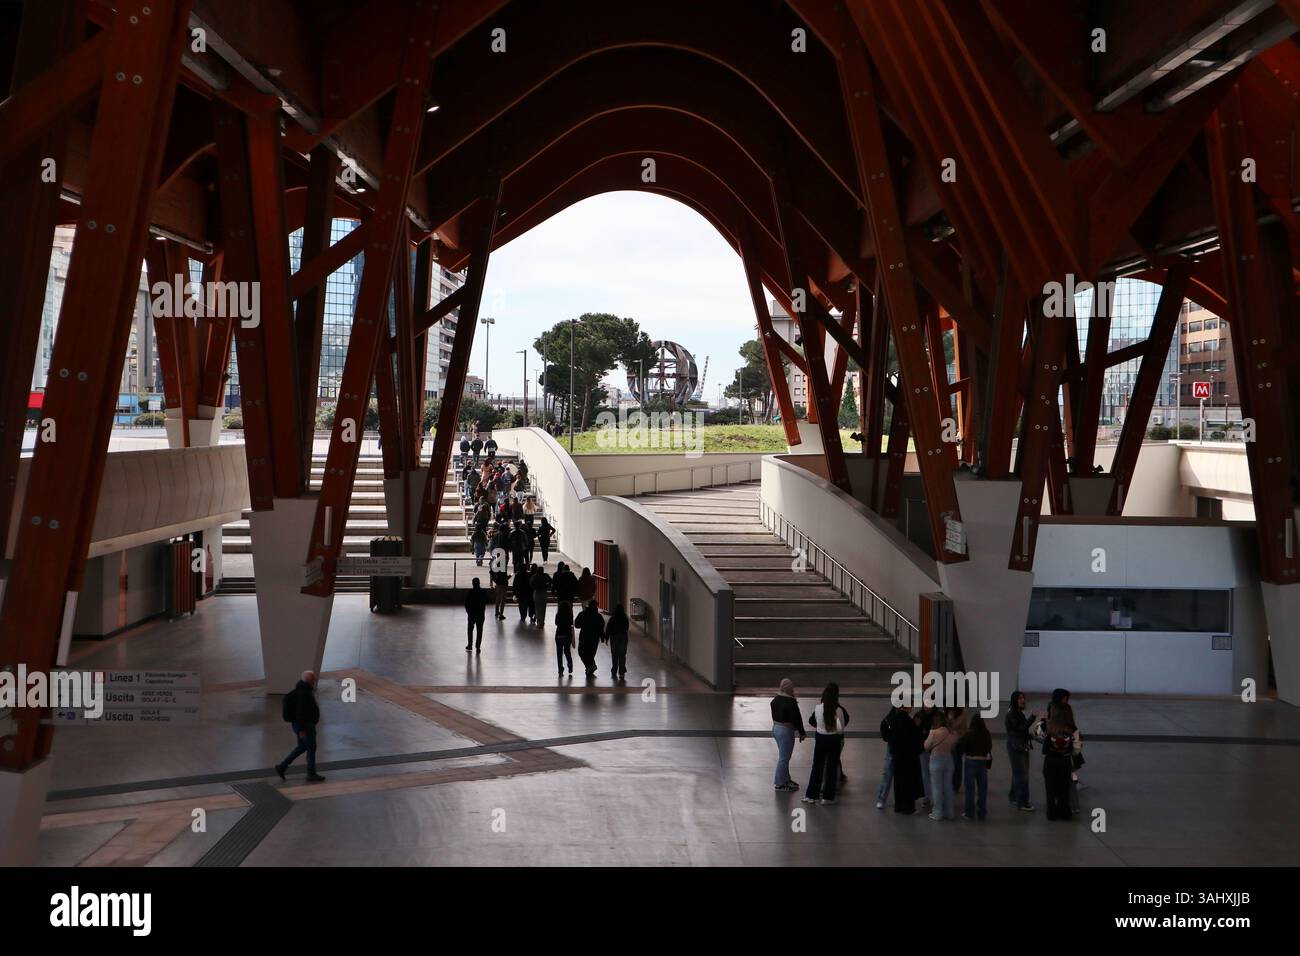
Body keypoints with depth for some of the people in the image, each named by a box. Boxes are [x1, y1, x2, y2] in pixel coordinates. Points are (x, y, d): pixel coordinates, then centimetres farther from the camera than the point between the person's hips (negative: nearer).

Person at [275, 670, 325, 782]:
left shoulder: (303, 689, 7)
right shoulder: (304, 693, -25)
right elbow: (301, 712, -27)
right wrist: (302, 730, -25)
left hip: (302, 724, 10)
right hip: (304, 726, -10)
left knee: (302, 747, 19)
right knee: (311, 748, 4)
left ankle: (282, 766, 19)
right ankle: (311, 774, 15)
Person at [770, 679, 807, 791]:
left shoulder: (775, 700, 5)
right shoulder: (790, 702, -21)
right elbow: (796, 719, -18)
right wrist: (802, 733, -7)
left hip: (775, 728, 9)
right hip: (786, 731, -9)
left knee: (783, 756, 21)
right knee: (784, 758, 0)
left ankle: (786, 779, 33)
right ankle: (779, 784, 6)